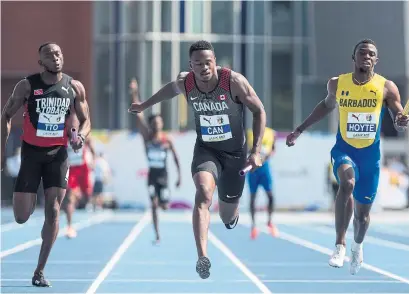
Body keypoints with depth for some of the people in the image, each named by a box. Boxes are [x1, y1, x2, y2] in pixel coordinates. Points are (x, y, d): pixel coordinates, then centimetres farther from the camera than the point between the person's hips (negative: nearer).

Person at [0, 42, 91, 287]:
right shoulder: (27, 86, -8)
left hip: (58, 153, 1)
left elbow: (86, 121, 7)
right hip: (31, 152, -1)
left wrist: (81, 136, -16)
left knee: (53, 211, -8)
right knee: (22, 217, -4)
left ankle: (40, 271, 0)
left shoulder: (75, 87, -2)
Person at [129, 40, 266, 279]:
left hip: (235, 152, -1)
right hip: (206, 149, 1)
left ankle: (232, 215, 53)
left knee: (228, 217, 11)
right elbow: (170, 89, 14)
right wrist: (145, 105, 28)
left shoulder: (233, 81, -22)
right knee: (204, 193, -31)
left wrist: (256, 151, -19)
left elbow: (259, 111, -13)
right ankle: (202, 257, -39)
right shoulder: (185, 83, -12)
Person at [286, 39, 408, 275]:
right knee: (347, 182, -35)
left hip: (370, 153, 1)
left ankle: (357, 246, 46)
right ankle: (340, 244, -27)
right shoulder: (337, 84, -3)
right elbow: (327, 106, 17)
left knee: (363, 213, 11)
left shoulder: (387, 87, -9)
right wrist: (300, 130, 18)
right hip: (344, 149, 0)